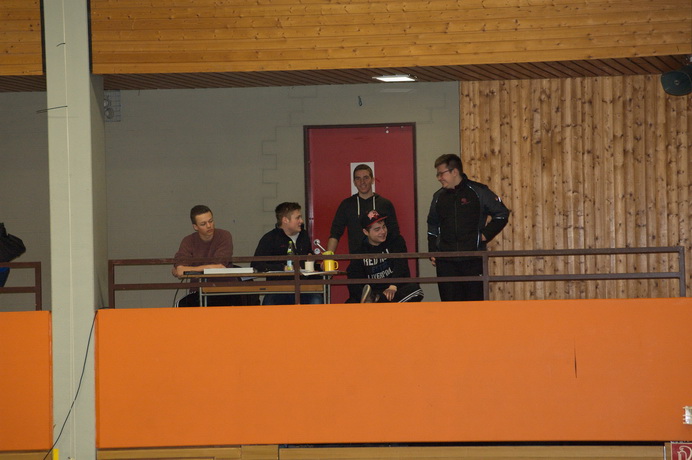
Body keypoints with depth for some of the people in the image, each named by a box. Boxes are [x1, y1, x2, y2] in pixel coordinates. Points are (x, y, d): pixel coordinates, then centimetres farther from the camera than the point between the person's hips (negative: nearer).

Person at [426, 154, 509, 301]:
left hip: (473, 260, -4)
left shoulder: (478, 192, -1)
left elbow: (502, 214, 5)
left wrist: (486, 234, -3)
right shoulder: (439, 197, 12)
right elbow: (432, 226, 23)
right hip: (445, 261, 4)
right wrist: (432, 252, 14)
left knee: (474, 299, -1)